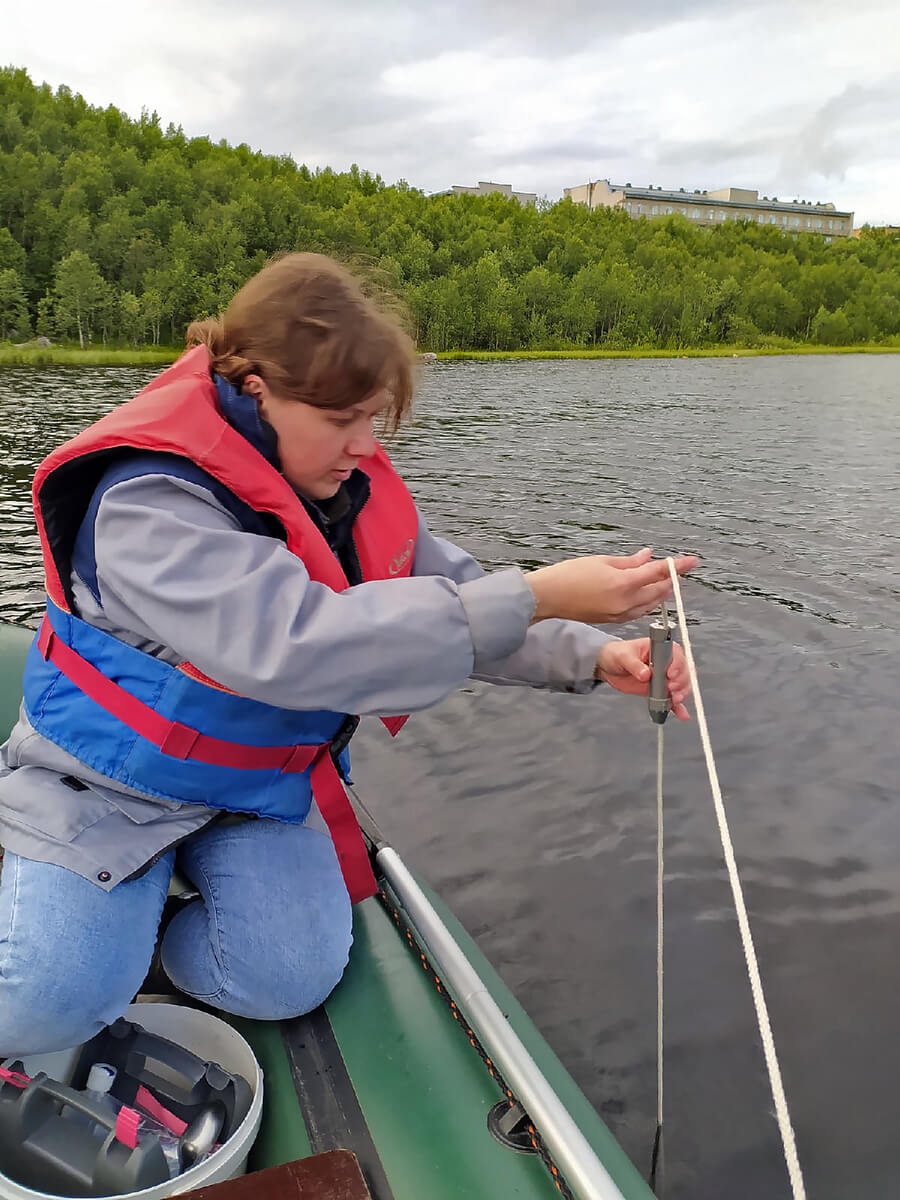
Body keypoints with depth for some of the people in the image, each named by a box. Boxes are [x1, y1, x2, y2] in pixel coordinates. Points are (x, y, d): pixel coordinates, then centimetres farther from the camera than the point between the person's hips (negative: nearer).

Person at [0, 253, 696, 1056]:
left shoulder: (349, 481, -5)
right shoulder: (150, 501, -29)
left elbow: (453, 599, -2)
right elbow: (292, 644, -43)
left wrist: (591, 656, -20)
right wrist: (534, 596, -46)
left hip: (264, 778, 5)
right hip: (112, 782, -4)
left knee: (289, 982, -13)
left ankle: (127, 934, 13)